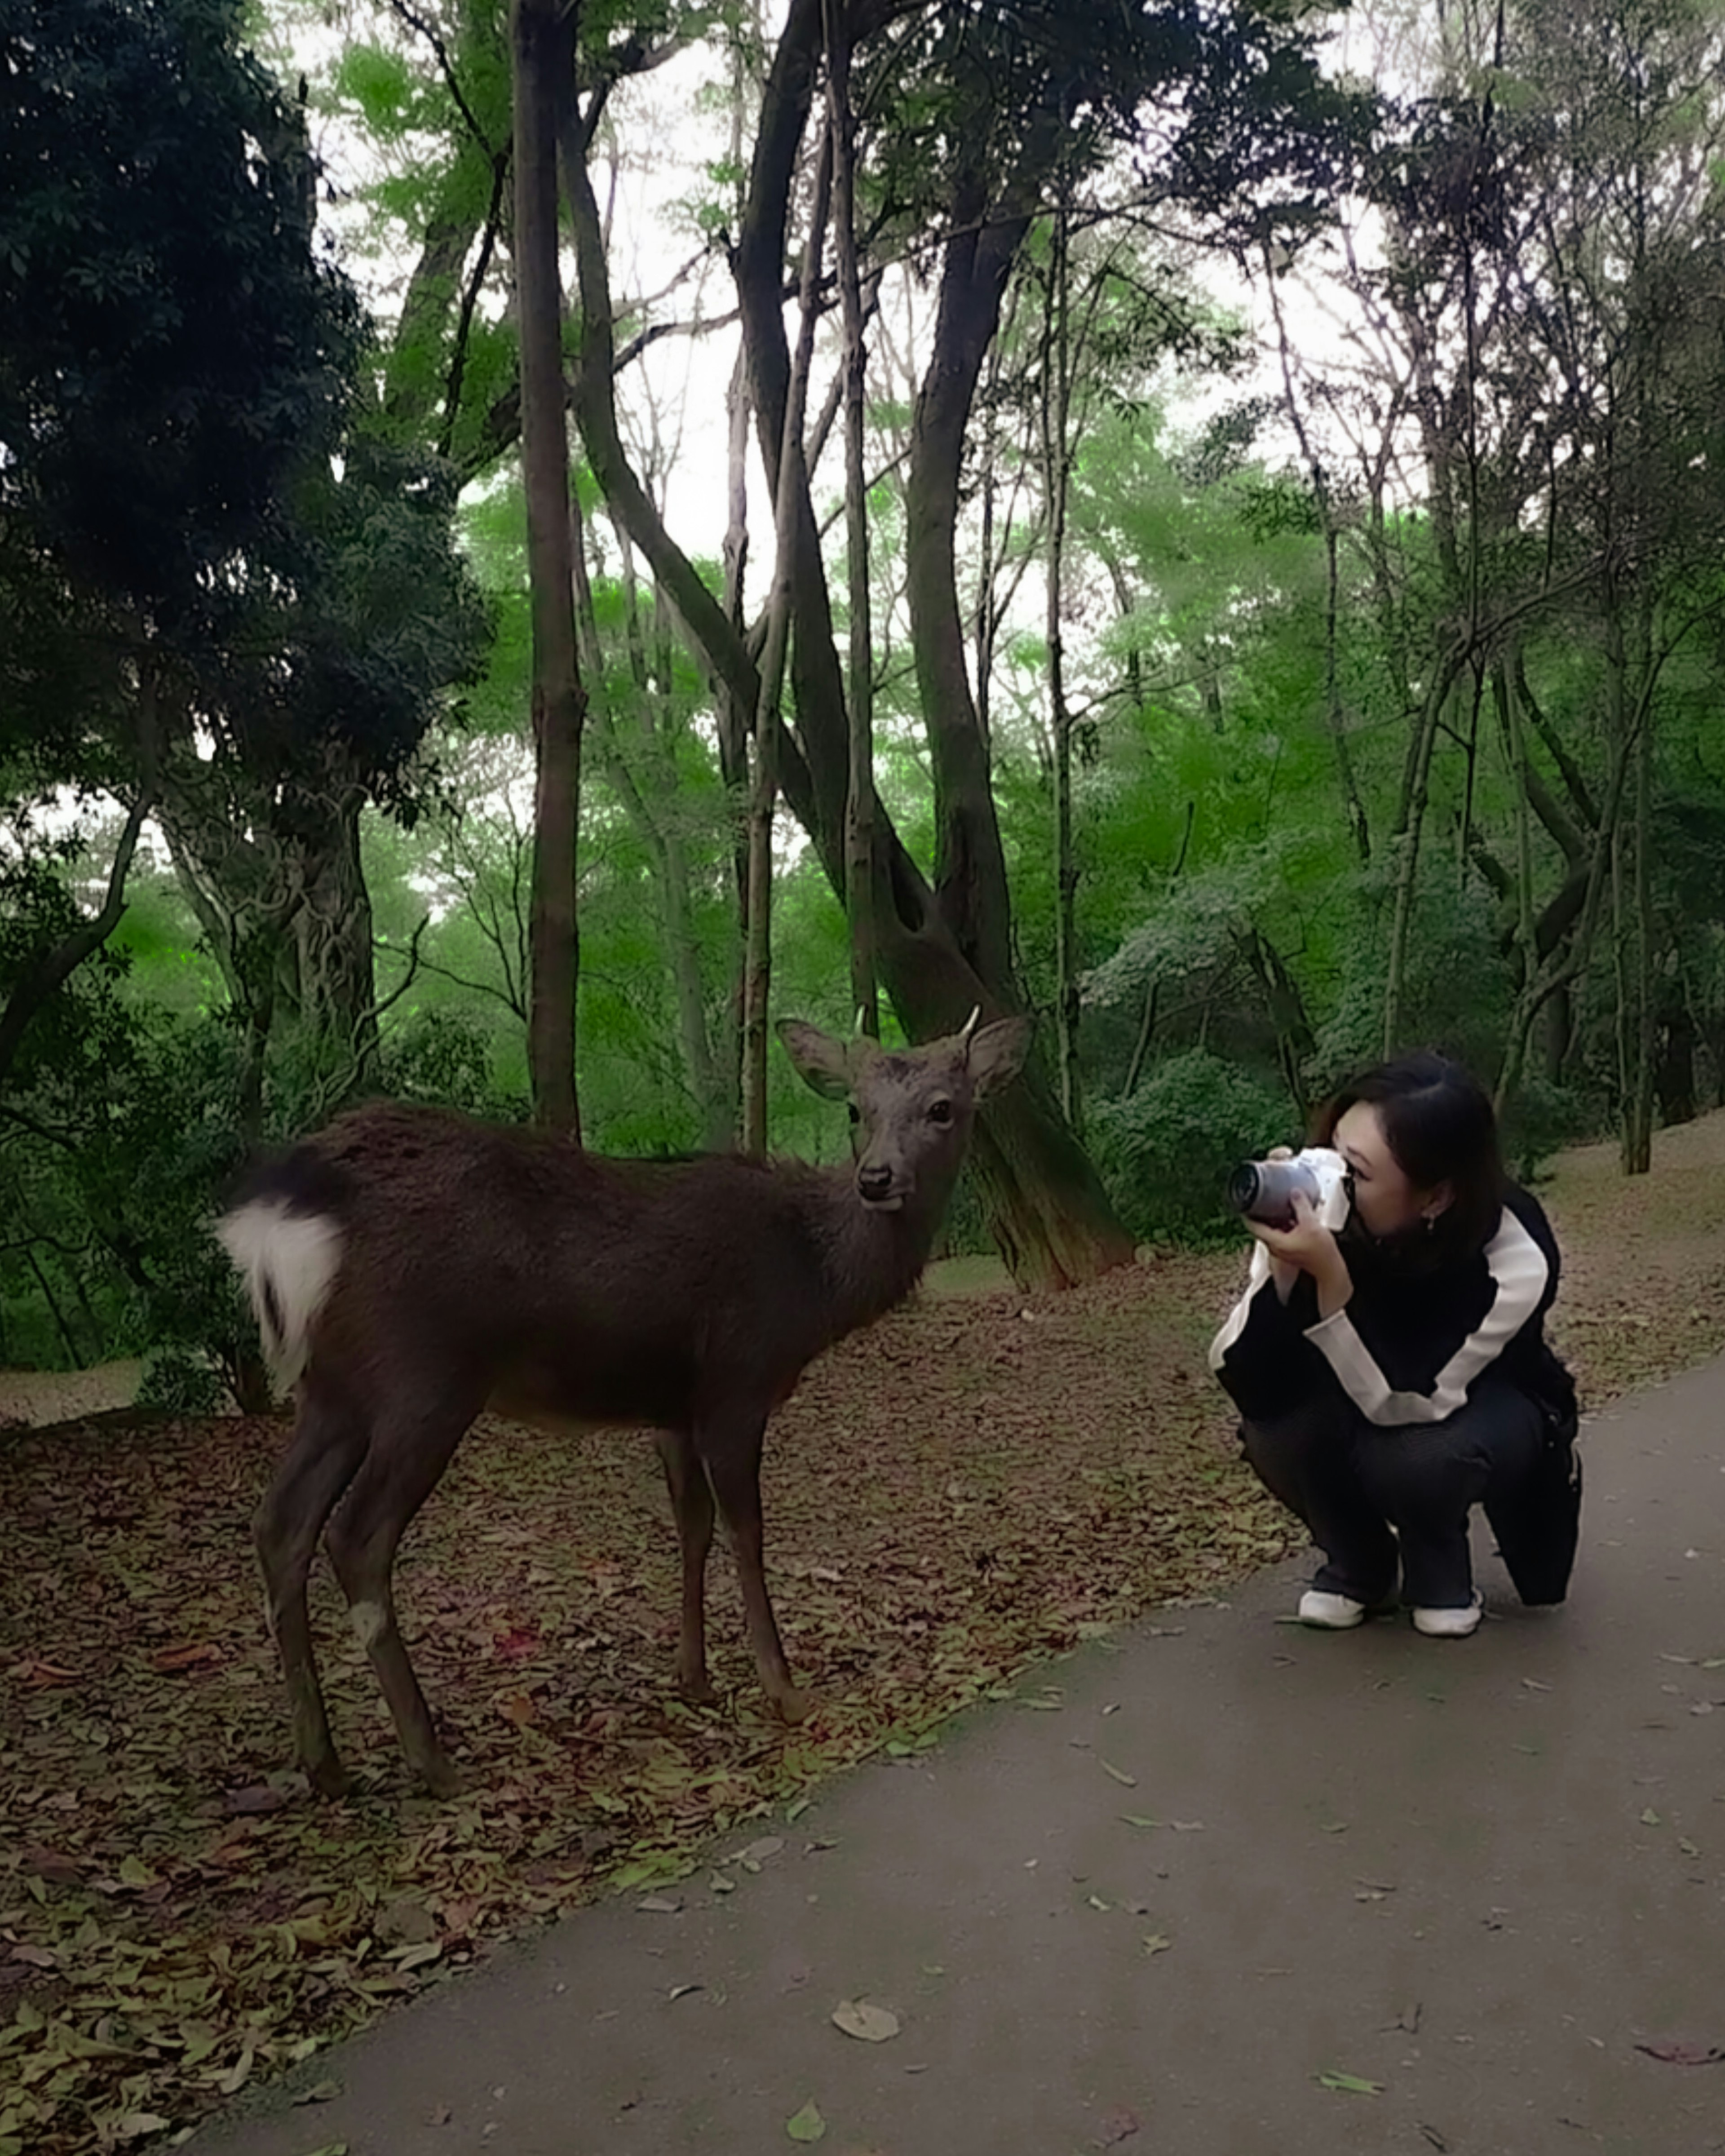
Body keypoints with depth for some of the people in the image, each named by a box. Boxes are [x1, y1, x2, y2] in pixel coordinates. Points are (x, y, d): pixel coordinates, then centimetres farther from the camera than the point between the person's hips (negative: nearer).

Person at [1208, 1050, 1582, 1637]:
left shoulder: (1514, 1257, -35)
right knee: (1276, 1427, -30)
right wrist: (1284, 1268, -48)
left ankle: (1440, 1572, 2)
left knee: (1415, 1457, -35)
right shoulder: (1320, 1214, -29)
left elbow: (1399, 1404, -38)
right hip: (1357, 1409, 2)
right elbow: (1250, 1385, -32)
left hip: (1481, 1410, -2)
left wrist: (1329, 1275, -50)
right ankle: (1360, 1567, 3)